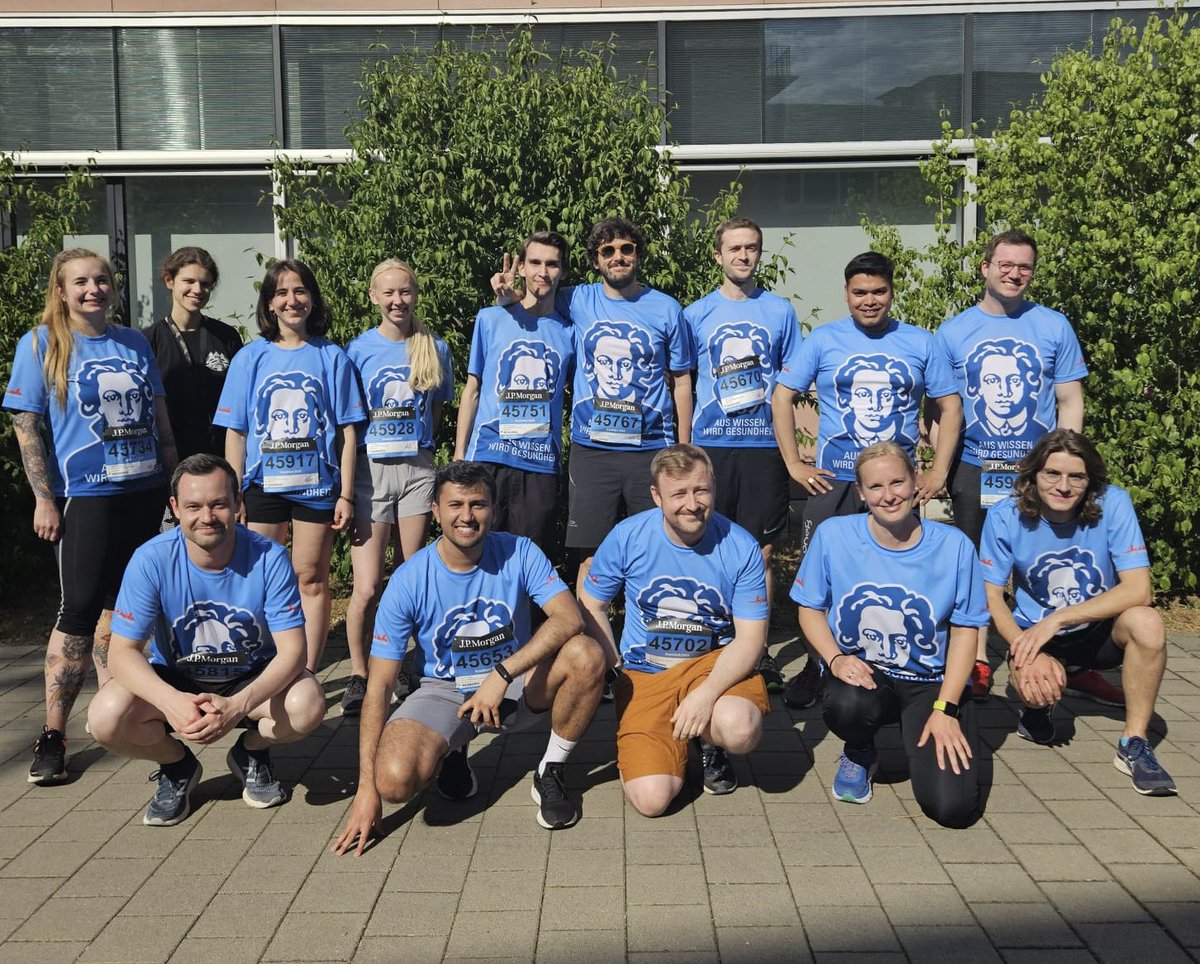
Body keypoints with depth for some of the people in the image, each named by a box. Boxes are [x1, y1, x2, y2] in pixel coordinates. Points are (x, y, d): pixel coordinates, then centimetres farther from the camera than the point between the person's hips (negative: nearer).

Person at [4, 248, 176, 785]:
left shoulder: (135, 343, 11)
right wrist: (44, 499, -11)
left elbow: (160, 418, 15)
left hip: (144, 491, 4)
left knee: (120, 601, 12)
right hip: (84, 494, -4)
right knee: (80, 609, -8)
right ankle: (52, 736, -1)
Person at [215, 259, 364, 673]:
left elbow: (346, 432, 2)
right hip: (263, 484, 1)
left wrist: (346, 494, -3)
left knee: (311, 579, 6)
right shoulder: (250, 358, 4)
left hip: (317, 484, -1)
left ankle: (307, 675, 15)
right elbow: (236, 433, 5)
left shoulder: (331, 357, 3)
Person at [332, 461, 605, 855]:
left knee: (586, 655, -29)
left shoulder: (519, 553, -13)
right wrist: (367, 789, -20)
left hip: (516, 687, 1)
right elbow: (379, 686, -15)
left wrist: (501, 675, -36)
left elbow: (569, 619, -26)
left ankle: (551, 773, -5)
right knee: (395, 780, -29)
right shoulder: (409, 581, -16)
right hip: (444, 691, -1)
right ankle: (453, 750, 9)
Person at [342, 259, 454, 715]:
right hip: (369, 469, -2)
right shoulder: (358, 349, 0)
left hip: (417, 468, 2)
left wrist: (415, 448, 7)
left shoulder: (434, 348, 6)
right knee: (367, 587, -8)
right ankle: (358, 675, 9)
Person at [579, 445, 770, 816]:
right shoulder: (627, 537, -10)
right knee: (651, 798, -18)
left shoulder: (741, 547, -11)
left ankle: (710, 741, 4)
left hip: (716, 662, 0)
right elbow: (591, 607, 4)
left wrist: (707, 693, -25)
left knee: (740, 730, -35)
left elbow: (750, 638, -10)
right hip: (645, 672, 0)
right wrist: (615, 672, -5)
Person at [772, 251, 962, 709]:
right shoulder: (823, 340, 3)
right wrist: (794, 463, -3)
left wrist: (939, 472, 1)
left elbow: (950, 405, 10)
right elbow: (783, 396, 4)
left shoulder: (920, 343, 6)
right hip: (832, 483, -1)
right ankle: (814, 668, 15)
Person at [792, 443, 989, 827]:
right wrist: (836, 659, -17)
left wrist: (946, 709, -10)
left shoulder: (954, 546, -8)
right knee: (847, 705, -38)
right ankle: (859, 755, 3)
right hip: (861, 672, 1)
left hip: (931, 683, 0)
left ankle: (919, 735, 19)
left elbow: (965, 630, -2)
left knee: (952, 807, -17)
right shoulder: (832, 535, -8)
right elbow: (810, 608, 2)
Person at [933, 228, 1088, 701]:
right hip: (973, 468, 1)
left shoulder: (1054, 327, 3)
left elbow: (1070, 402, 4)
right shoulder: (952, 332, 4)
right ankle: (977, 660, 18)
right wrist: (941, 466, -4)